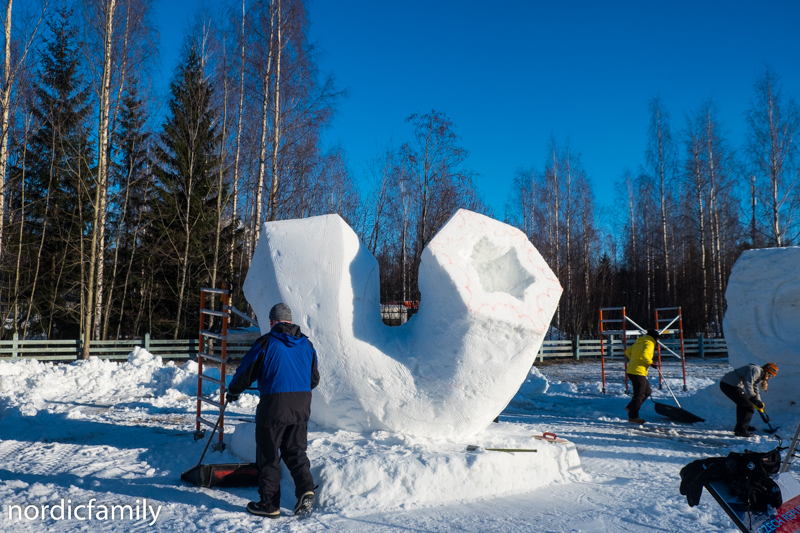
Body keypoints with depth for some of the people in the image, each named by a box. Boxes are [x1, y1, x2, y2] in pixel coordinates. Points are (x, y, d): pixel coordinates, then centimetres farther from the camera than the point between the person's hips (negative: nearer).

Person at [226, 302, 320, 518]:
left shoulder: (266, 343, -6)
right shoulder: (307, 344, 10)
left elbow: (245, 372, 0)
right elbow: (314, 379, 17)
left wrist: (232, 392, 20)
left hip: (273, 406, -5)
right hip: (302, 407, 5)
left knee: (268, 455, 7)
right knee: (295, 451, 17)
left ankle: (269, 504, 14)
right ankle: (306, 489, -2)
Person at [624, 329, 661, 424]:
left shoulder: (638, 342, 18)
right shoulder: (649, 343, -9)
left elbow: (627, 352, 21)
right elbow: (644, 354, -27)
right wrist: (650, 363, -14)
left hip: (631, 370, 10)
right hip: (638, 372, -10)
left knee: (647, 391, 18)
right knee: (639, 394, -4)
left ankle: (630, 407, 19)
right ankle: (633, 417, 0)